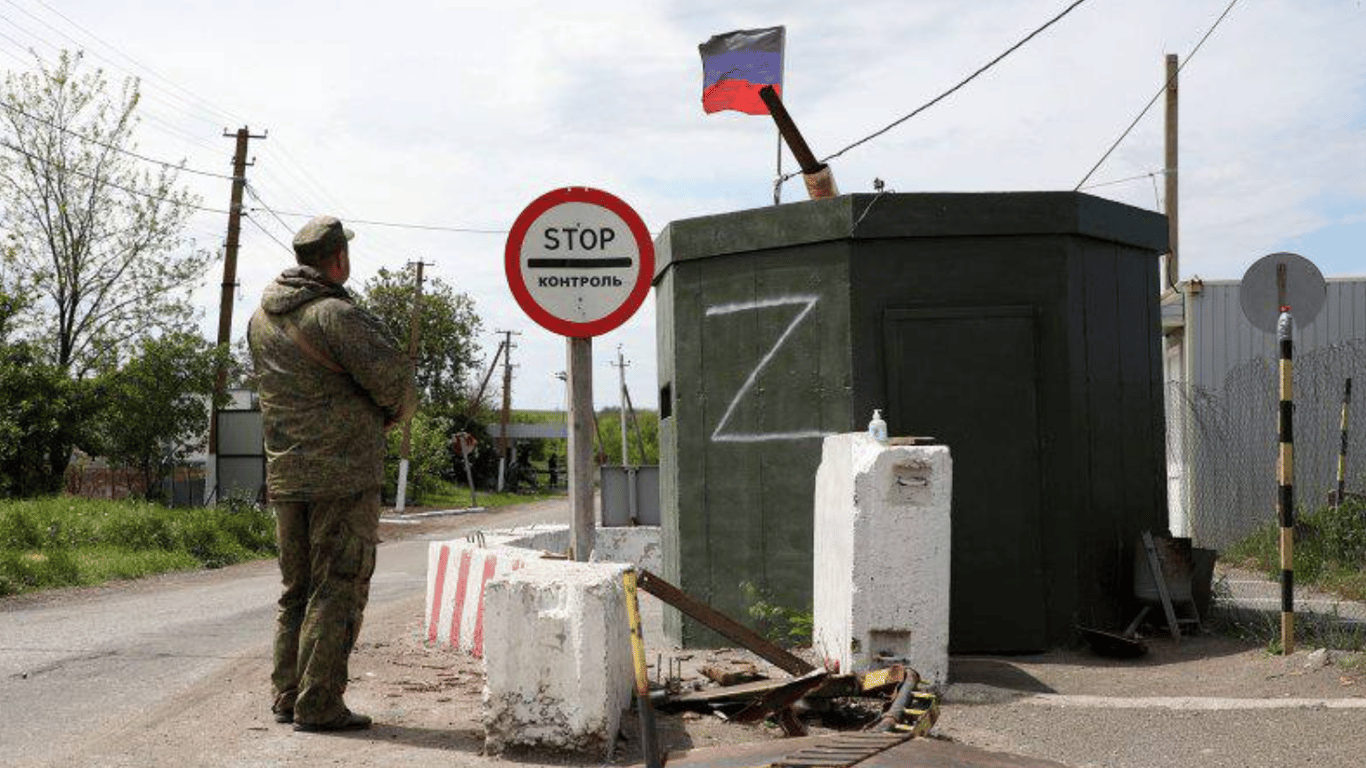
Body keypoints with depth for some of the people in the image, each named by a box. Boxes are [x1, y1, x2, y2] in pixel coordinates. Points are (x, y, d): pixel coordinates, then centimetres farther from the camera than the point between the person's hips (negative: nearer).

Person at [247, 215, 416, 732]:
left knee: (297, 590, 17)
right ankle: (318, 705, -1)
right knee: (338, 591, -2)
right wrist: (397, 410, 3)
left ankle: (287, 695, 20)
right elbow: (392, 375, -19)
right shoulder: (335, 314, -14)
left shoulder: (262, 318, 10)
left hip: (284, 474, 8)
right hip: (344, 473, -7)